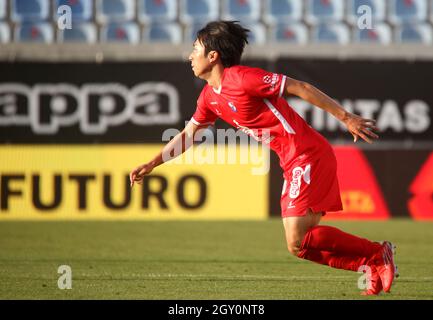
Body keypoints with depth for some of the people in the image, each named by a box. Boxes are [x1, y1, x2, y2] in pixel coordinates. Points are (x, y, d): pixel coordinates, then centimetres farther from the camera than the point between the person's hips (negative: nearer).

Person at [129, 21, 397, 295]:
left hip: (308, 157, -9)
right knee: (300, 244, 5)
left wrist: (346, 118, -17)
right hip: (294, 163, 9)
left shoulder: (242, 78, -14)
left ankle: (377, 254, -7)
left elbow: (301, 88, -15)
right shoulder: (210, 96, 13)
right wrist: (151, 165, 23)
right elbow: (188, 135, 27)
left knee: (297, 241, -16)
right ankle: (373, 264, 8)